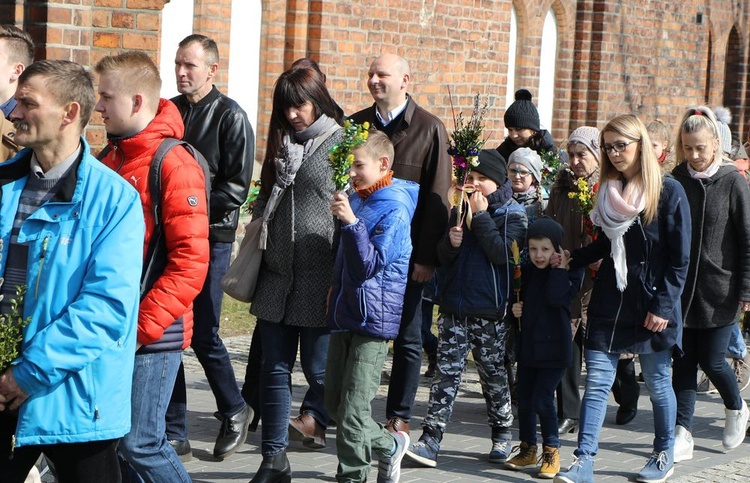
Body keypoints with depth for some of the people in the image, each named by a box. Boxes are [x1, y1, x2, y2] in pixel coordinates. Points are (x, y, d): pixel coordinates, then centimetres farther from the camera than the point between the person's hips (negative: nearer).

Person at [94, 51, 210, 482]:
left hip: (154, 333, -8)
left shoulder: (174, 164, -13)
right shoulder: (109, 159, 11)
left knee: (139, 443, -5)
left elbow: (191, 261, -18)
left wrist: (142, 324, -19)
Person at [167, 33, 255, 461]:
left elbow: (236, 187, -11)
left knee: (203, 336, -3)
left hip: (209, 238, -5)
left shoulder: (230, 117, -5)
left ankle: (235, 411, 22)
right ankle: (175, 435, 12)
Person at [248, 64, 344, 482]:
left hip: (319, 276, -6)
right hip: (277, 275, 6)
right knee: (275, 367, 6)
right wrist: (254, 266, 17)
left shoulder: (343, 144, -4)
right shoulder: (282, 144, 15)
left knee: (319, 364, 3)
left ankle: (315, 418, 30)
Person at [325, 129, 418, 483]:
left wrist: (351, 222, -29)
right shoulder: (356, 200, 10)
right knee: (334, 403, 14)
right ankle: (390, 445, 29)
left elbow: (370, 264, -22)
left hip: (374, 317, -9)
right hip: (345, 312, 9)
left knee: (352, 411, -7)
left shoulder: (395, 209, -14)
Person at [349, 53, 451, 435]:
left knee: (407, 338, 6)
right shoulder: (356, 125, 8)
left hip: (406, 251, -3)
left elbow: (437, 197, -6)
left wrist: (427, 256, -11)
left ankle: (398, 418, 14)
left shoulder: (429, 129, -2)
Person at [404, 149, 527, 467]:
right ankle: (430, 441, -5)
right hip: (454, 307, 4)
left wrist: (481, 217, -16)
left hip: (490, 312, -4)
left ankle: (502, 435, 25)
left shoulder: (513, 215, -3)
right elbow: (442, 257, 13)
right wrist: (451, 243, -9)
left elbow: (502, 253, -19)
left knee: (493, 373, 9)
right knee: (446, 372, -2)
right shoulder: (460, 211, 12)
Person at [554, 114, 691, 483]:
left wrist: (663, 305, -14)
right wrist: (572, 259, 1)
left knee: (657, 383, 9)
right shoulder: (609, 190, 9)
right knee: (596, 381, -2)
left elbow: (679, 258, -8)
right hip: (609, 301, 5)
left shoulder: (668, 191, -7)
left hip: (651, 305, -4)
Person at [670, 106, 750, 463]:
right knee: (684, 361, 2)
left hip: (719, 290, -3)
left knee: (711, 362, 1)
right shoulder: (675, 181, 3)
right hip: (681, 290, 3)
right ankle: (682, 433, 6)